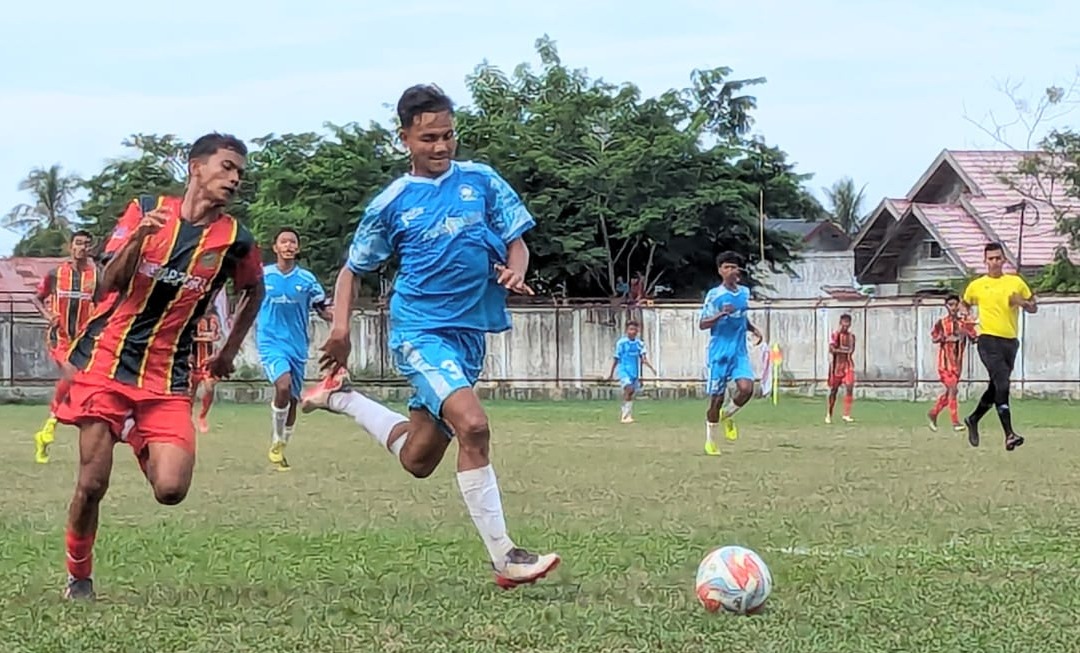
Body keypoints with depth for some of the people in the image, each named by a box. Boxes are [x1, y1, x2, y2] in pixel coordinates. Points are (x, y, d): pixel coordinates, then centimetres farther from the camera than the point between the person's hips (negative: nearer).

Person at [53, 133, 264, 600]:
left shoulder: (234, 240, 1)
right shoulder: (146, 210, 0)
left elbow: (254, 291, 22)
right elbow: (108, 283, -7)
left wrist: (229, 351, 21)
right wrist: (138, 239, -24)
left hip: (167, 376, 1)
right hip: (106, 360, -1)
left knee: (171, 489, -14)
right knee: (92, 483, -7)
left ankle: (144, 444, 20)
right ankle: (78, 577, 16)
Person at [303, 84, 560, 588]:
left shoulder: (482, 181, 5)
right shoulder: (391, 204, 1)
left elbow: (517, 241, 9)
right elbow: (353, 269, 10)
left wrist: (515, 271, -14)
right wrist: (341, 326, -5)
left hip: (470, 333, 4)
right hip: (419, 331, -4)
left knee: (418, 459, 14)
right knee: (472, 424, -26)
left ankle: (339, 398, 38)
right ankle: (505, 558, -22)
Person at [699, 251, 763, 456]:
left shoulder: (745, 292, 8)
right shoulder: (714, 295, -8)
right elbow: (702, 324, -8)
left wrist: (753, 329, 6)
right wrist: (721, 314, -23)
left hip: (740, 352, 4)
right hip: (719, 352, -4)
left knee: (746, 388, -18)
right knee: (716, 397, 0)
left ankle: (728, 416, 13)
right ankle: (710, 441, 16)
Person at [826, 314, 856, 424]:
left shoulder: (851, 336, 10)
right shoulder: (835, 335, -4)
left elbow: (852, 350, 13)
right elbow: (832, 349, -13)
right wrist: (843, 351, -13)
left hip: (848, 365, 3)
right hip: (836, 365, -3)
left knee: (849, 387, -13)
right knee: (834, 390, 4)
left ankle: (846, 414, -14)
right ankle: (829, 414, 18)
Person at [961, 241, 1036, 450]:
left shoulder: (1016, 282, 9)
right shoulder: (976, 286, 5)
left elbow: (1033, 308, 15)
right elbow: (965, 306, 22)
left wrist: (1022, 303, -7)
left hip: (1011, 341, 4)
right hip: (989, 340, -4)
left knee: (996, 388, 12)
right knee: (1002, 384, -19)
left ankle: (973, 420, 35)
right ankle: (1009, 434, -24)